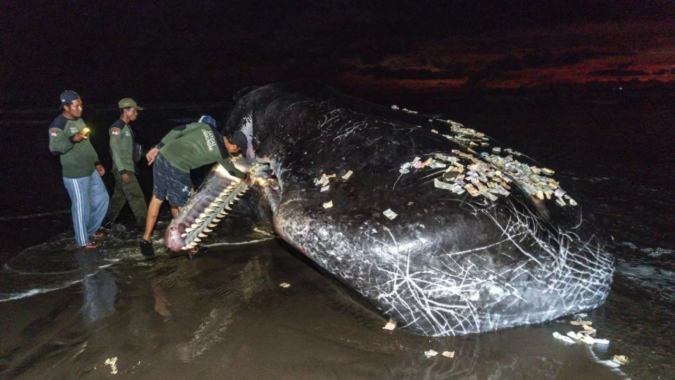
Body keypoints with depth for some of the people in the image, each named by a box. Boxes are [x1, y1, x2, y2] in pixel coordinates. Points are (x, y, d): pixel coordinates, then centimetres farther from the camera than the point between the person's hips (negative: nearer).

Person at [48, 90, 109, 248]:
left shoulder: (79, 120, 12)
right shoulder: (58, 125, -14)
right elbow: (54, 148, -23)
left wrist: (97, 162, 17)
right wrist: (72, 139, -36)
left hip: (91, 171, 9)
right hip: (75, 175, -9)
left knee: (102, 198, 17)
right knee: (82, 207, 0)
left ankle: (91, 229, 33)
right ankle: (83, 240, 16)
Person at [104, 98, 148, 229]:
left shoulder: (126, 126, 14)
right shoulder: (117, 127, -14)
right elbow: (114, 150, -19)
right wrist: (123, 171, -21)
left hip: (127, 168, 9)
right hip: (123, 169, -9)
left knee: (119, 196, 15)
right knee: (136, 196, -7)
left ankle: (108, 222, 26)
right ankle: (145, 225, -3)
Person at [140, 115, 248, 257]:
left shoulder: (206, 126, 9)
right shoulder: (220, 153, -2)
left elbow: (178, 130, 7)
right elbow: (232, 170, 17)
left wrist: (158, 147, 12)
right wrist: (244, 177, 39)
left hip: (162, 157, 7)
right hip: (177, 169, -7)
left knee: (157, 199, 19)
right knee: (182, 207, 6)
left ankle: (146, 239, 29)